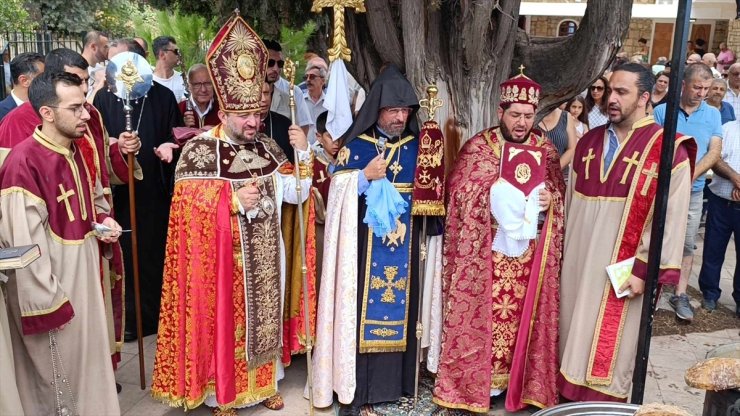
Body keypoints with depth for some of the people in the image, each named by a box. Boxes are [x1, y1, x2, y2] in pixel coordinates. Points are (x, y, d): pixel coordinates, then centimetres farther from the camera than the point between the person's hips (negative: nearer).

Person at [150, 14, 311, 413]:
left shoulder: (267, 147, 2)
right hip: (220, 258, -4)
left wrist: (303, 154, -12)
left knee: (263, 316, 16)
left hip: (264, 256, 5)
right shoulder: (199, 150, -12)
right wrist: (234, 201, -27)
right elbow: (188, 208, -17)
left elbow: (295, 194, 0)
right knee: (222, 322, 7)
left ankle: (264, 382, 34)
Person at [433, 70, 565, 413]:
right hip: (487, 251, -3)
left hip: (529, 250, 4)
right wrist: (498, 202, -18)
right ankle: (480, 378, 17)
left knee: (521, 313, 10)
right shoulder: (478, 147, -5)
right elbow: (459, 195, -6)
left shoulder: (546, 150, 6)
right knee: (486, 311, 2)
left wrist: (551, 198, -8)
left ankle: (513, 376, 26)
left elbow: (560, 192, 15)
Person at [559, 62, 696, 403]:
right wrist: (562, 251, 11)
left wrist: (643, 268, -15)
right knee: (574, 334, 14)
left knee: (608, 344, 6)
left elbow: (671, 219, -12)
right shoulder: (589, 142, 7)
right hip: (577, 261, 5)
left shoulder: (669, 150, -9)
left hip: (621, 270, -5)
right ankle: (568, 393, 30)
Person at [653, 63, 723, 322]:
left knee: (687, 245, 7)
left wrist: (690, 176, -16)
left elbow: (714, 152, -2)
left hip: (694, 191, 2)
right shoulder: (662, 111, -3)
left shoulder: (713, 114, 5)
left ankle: (680, 295, 15)